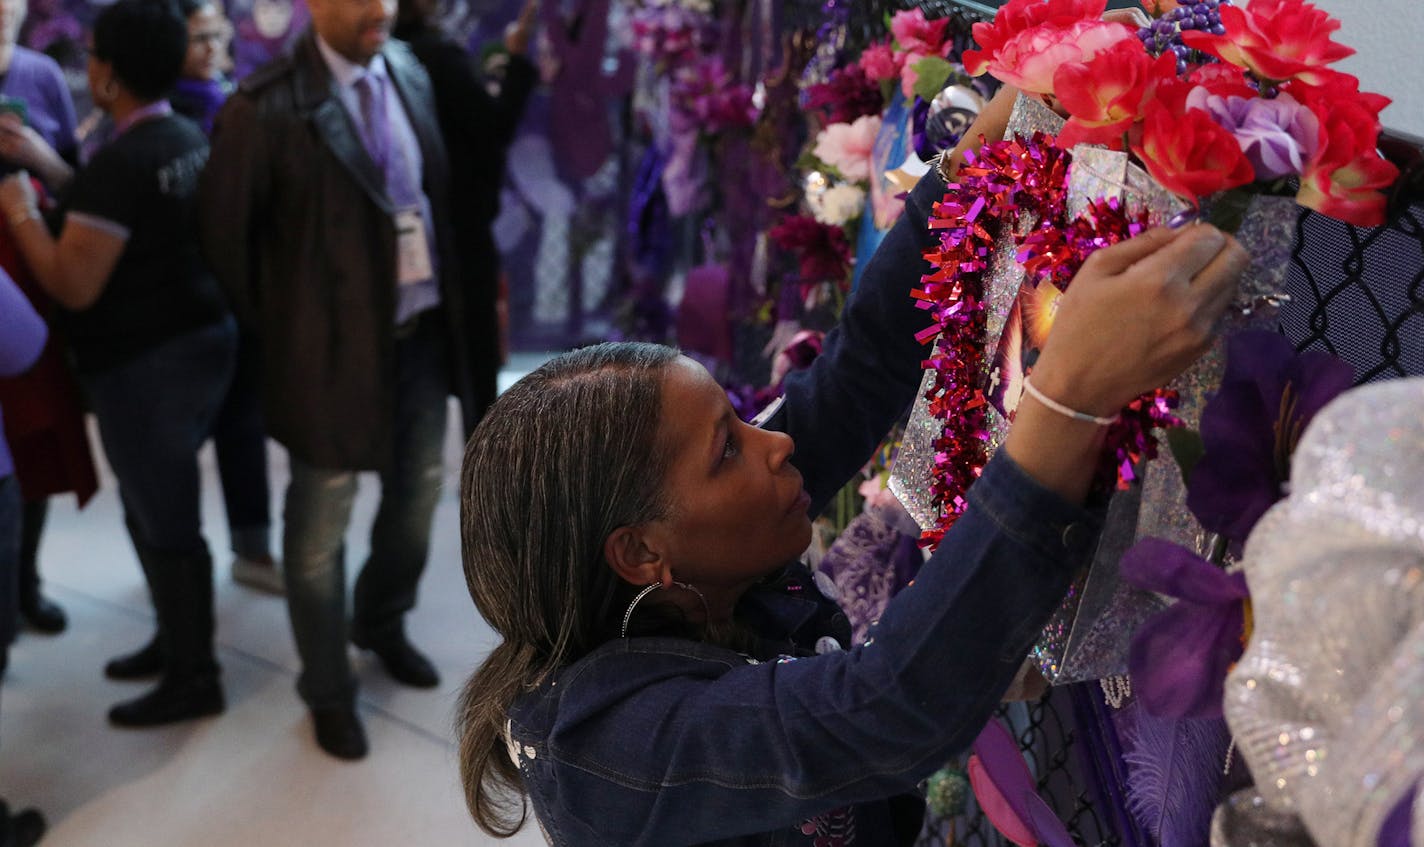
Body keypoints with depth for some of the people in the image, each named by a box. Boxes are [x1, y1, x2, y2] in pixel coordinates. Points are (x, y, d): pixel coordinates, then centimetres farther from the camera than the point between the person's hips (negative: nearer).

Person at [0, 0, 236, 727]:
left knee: (165, 523, 3)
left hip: (147, 365, -10)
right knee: (156, 507, 23)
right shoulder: (189, 139, 7)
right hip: (200, 340, 10)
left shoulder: (122, 160, -22)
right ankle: (177, 639, 37)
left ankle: (194, 678, 17)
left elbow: (74, 285, -21)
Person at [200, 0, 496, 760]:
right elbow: (223, 228, -9)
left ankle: (382, 624, 50)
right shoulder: (267, 108, -18)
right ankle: (328, 692, 31)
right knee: (320, 529, 10)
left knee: (418, 492, 23)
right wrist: (267, 333, -1)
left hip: (425, 331, 6)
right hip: (336, 347, -6)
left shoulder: (408, 69, 1)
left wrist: (458, 301, 9)